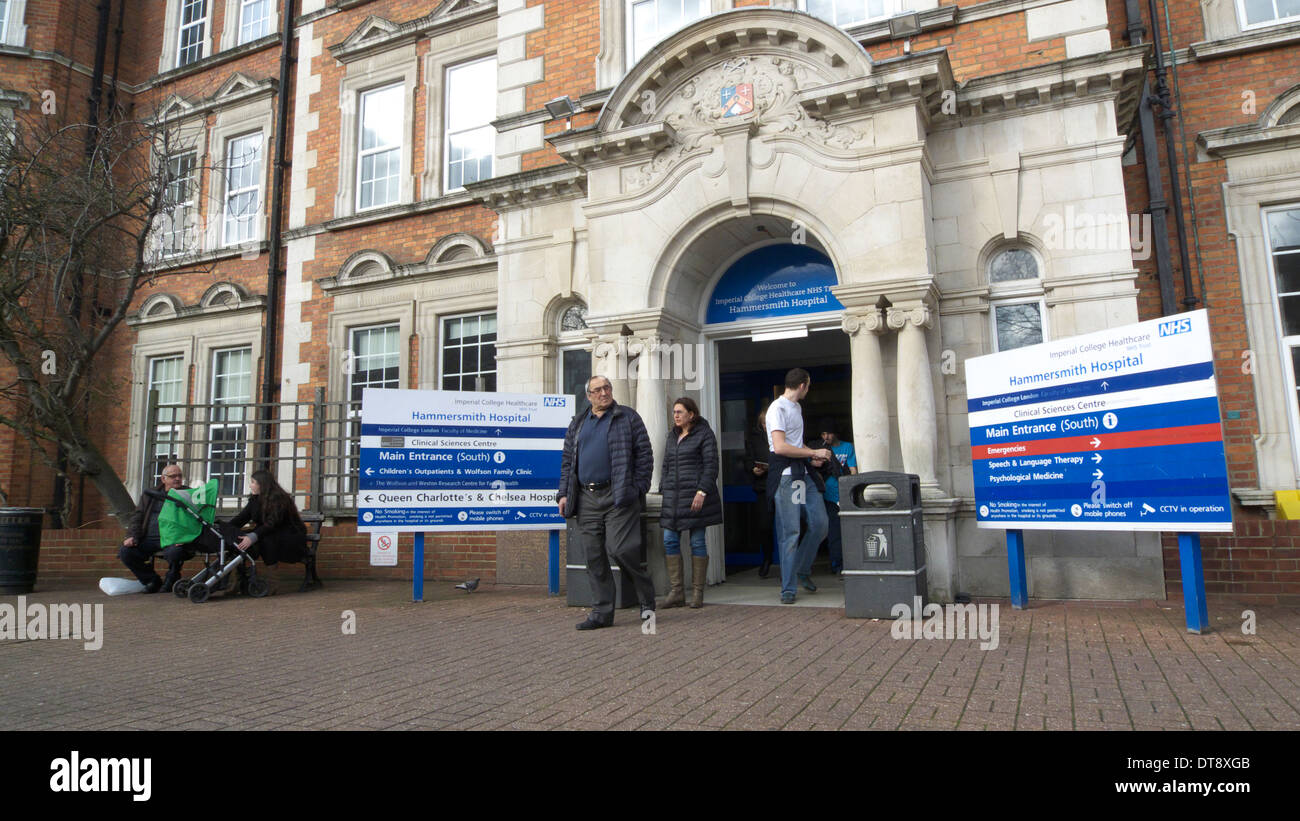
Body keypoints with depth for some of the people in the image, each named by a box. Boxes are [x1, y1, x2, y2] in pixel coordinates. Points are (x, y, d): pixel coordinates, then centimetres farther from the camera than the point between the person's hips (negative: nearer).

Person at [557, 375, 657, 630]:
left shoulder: (628, 417, 6)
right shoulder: (577, 424, 19)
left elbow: (645, 455, 2)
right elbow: (567, 461, 19)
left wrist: (638, 489, -7)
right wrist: (564, 494, 9)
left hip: (617, 496, -4)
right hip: (586, 499, 5)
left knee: (621, 549, -11)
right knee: (594, 558, 5)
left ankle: (647, 600, 11)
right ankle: (601, 612, 14)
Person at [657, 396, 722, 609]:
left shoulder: (704, 434, -1)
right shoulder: (672, 436, 18)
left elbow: (711, 466, -8)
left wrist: (702, 492, -17)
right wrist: (663, 489, 14)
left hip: (695, 497, -6)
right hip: (673, 496, 6)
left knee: (697, 542, -1)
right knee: (669, 541, 1)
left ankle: (697, 592, 9)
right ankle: (676, 592, 8)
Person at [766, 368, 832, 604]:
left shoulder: (796, 408, 21)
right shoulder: (778, 408, -9)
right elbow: (780, 447, -19)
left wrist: (812, 457, 13)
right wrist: (814, 453, -12)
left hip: (804, 472, 8)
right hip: (785, 474, -8)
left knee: (820, 524, 2)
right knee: (790, 532, -6)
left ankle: (803, 571, 21)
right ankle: (788, 589, 3)